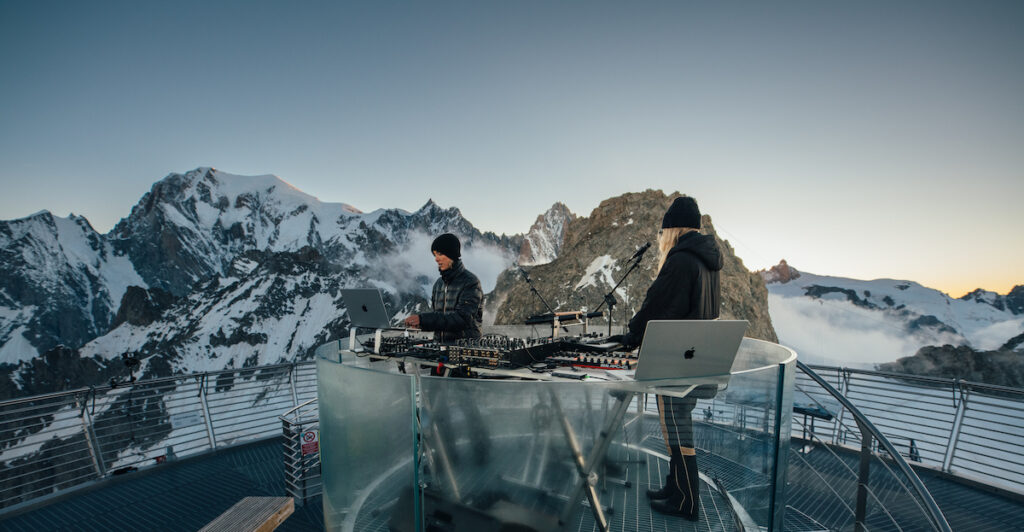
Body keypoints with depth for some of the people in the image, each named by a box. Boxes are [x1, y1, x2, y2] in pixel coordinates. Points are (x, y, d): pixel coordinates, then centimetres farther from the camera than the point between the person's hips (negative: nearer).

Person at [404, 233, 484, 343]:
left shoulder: (470, 282, -9)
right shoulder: (439, 284, 12)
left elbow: (462, 319, -18)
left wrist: (423, 319, -22)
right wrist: (420, 323, -1)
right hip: (440, 346, 6)